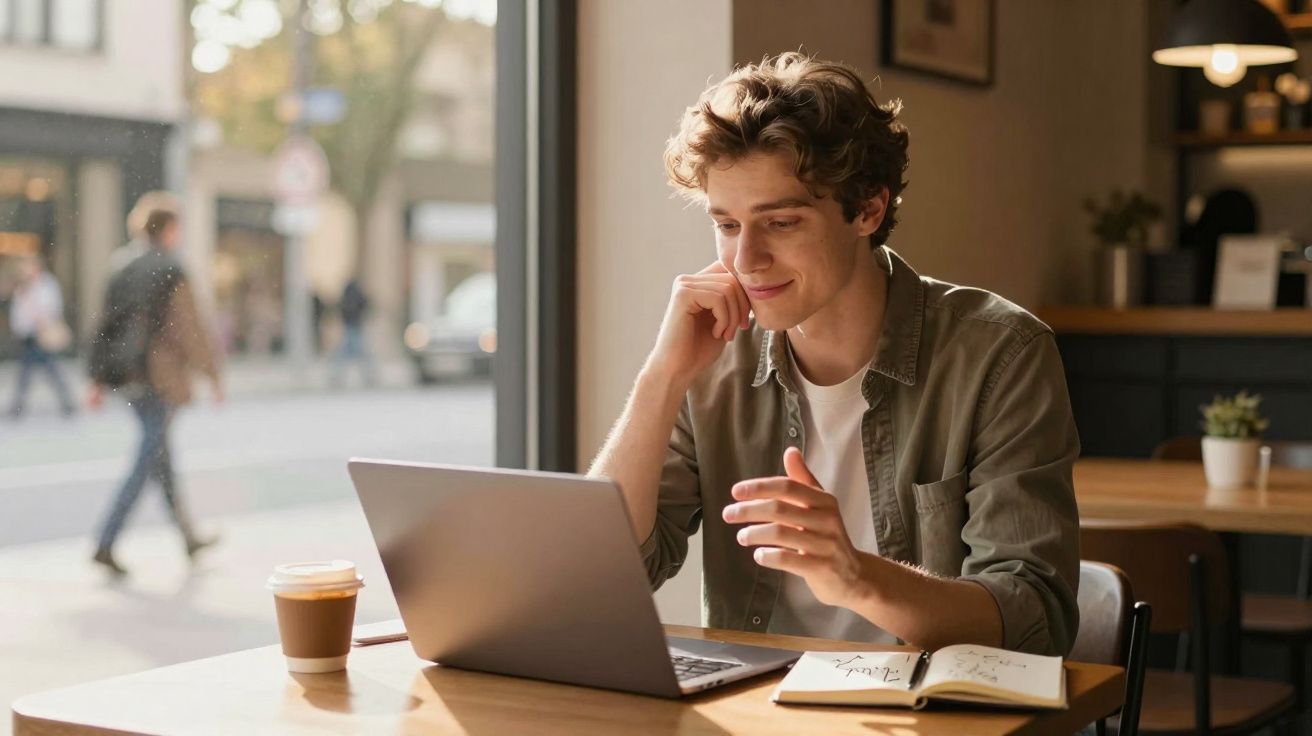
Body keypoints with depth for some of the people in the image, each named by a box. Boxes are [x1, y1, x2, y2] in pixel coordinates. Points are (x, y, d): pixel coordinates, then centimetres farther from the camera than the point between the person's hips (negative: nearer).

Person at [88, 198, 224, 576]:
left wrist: (99, 381, 13)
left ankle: (189, 538, 28)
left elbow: (107, 328, 10)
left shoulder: (124, 272, 9)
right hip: (161, 377, -8)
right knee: (148, 461, -5)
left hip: (130, 377, 8)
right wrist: (212, 375, -7)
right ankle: (106, 544, -12)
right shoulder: (172, 273, -11)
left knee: (161, 458, 16)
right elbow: (188, 329, -14)